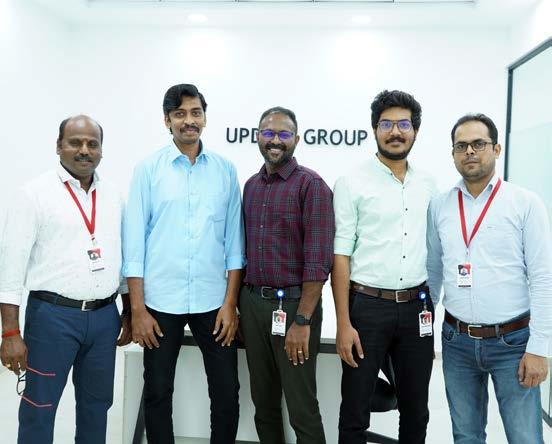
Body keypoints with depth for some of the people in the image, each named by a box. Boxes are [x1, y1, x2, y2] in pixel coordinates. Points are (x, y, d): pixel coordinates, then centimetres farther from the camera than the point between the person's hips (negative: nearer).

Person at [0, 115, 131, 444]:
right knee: (39, 409, 5)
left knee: (97, 405, 16)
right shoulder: (36, 193, -5)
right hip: (53, 315, -4)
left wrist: (129, 312, 13)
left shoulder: (114, 196, 9)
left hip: (104, 316, 5)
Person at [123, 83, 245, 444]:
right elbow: (134, 242, -2)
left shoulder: (225, 170, 4)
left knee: (227, 393, 7)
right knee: (157, 393, 10)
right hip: (161, 301, -1)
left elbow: (234, 242, 4)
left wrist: (230, 303, -2)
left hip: (214, 301, 1)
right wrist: (137, 309, -6)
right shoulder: (149, 169, 0)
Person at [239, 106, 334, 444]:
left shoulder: (311, 185, -9)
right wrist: (241, 302, 8)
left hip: (293, 304, -6)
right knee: (263, 403, 16)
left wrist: (303, 321, -19)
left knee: (302, 409, 3)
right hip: (252, 302, 6)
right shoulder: (252, 185, 11)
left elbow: (318, 259, -15)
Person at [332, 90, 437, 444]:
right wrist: (344, 324, -12)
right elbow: (341, 256, -8)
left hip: (416, 307, 4)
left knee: (416, 411, 15)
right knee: (356, 411, 7)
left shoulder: (428, 185, 8)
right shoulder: (352, 183, -5)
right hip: (368, 306, -4)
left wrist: (431, 305, 9)